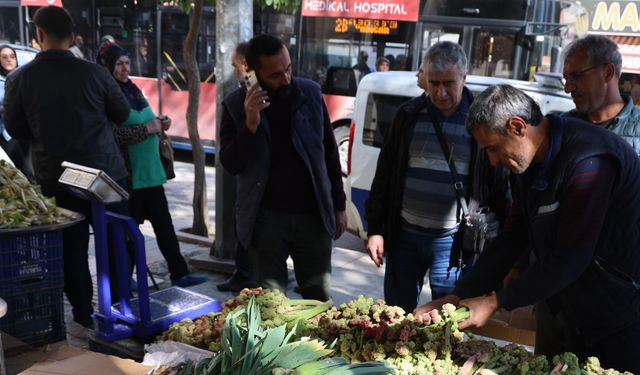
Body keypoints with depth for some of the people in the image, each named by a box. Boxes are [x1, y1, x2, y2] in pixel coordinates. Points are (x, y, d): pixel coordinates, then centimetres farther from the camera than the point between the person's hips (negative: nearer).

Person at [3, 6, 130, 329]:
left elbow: (15, 129, 3)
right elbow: (122, 113, 5)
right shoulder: (94, 73, -9)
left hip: (56, 178, 1)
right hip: (105, 172, 0)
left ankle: (83, 312, 18)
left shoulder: (19, 79, -6)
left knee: (72, 248, 11)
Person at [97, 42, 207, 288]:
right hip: (128, 175, -7)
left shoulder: (133, 89, 13)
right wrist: (147, 128, -20)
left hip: (151, 171, 8)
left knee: (164, 223, 10)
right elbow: (113, 134, -20)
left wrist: (160, 123, 4)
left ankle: (179, 273, 17)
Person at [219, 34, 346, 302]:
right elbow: (230, 165, -7)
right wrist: (250, 125, -23)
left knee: (319, 299, 10)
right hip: (267, 217, -1)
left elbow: (330, 153, 6)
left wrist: (339, 206, 6)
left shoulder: (311, 93, 0)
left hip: (313, 214, 1)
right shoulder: (236, 105, -4)